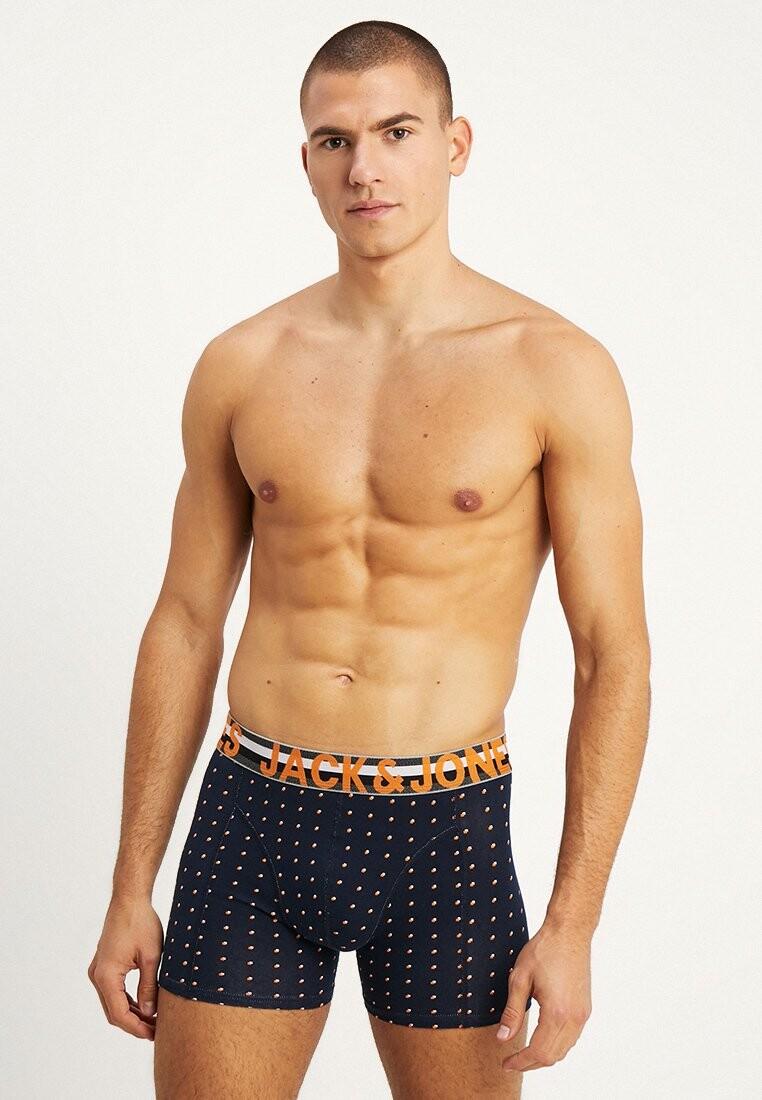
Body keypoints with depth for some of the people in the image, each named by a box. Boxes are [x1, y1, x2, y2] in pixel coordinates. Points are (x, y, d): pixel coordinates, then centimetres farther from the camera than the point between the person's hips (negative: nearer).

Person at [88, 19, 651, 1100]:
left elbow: (614, 656, -4)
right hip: (254, 817, 2)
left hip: (444, 834, -2)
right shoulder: (241, 365, 4)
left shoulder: (556, 369, -5)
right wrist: (131, 890, 7)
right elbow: (184, 625, 9)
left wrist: (573, 924, -9)